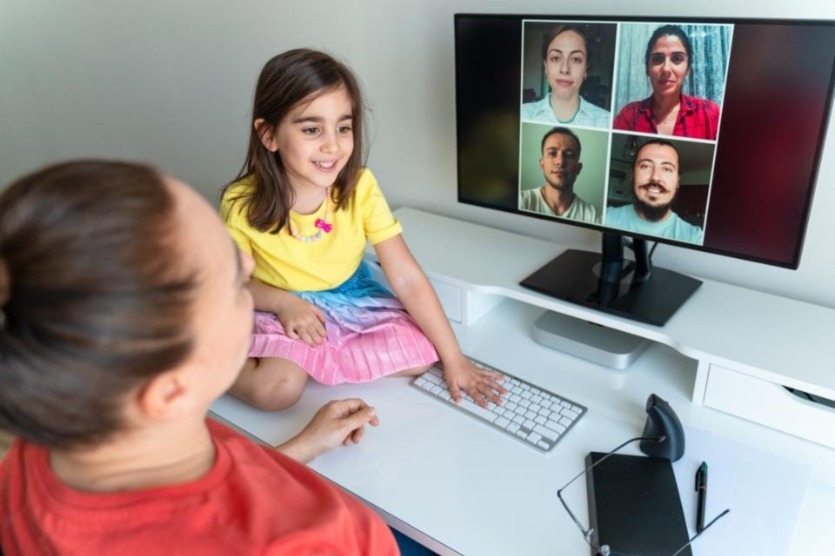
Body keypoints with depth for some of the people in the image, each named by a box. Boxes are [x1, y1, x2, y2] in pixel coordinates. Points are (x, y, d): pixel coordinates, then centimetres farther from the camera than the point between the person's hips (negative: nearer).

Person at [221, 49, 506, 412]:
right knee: (277, 388, -29)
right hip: (281, 309, -3)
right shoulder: (243, 205, -22)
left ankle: (305, 359, -4)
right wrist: (283, 302, -26)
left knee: (422, 352, -16)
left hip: (352, 301, 3)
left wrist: (453, 358, -19)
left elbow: (408, 279, -18)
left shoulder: (360, 188, -19)